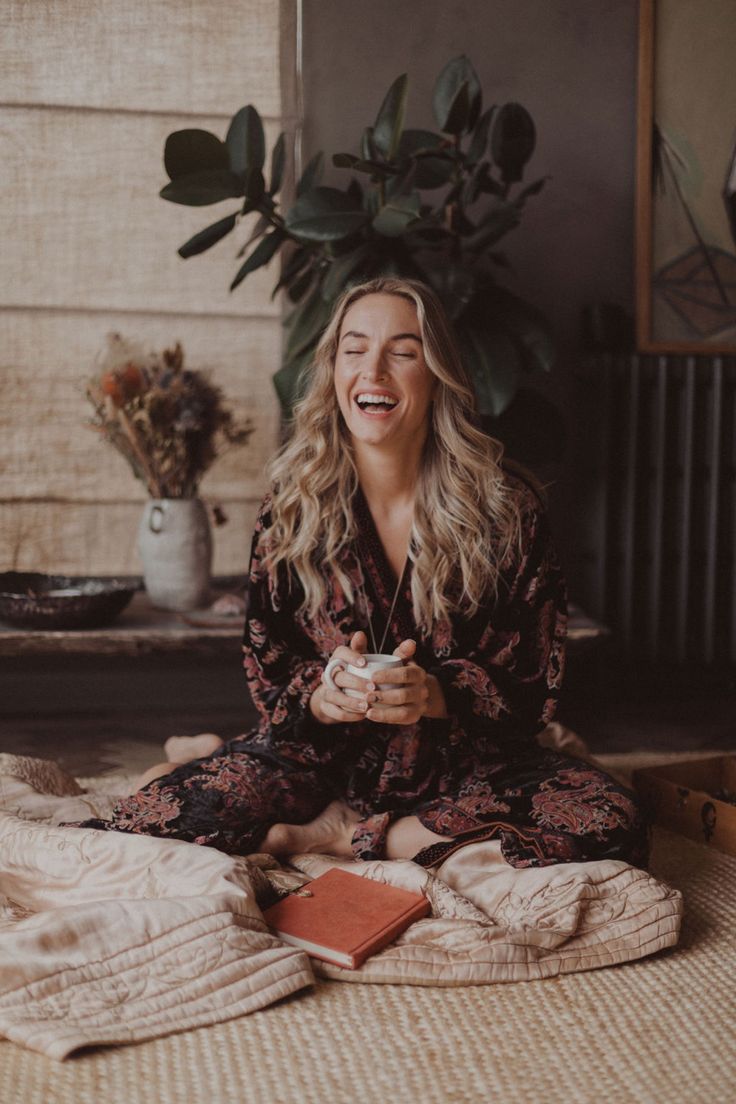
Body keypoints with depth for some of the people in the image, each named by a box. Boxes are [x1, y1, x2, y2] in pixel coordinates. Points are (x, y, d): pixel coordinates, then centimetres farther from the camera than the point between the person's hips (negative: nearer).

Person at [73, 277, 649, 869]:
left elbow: (535, 680, -5)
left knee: (614, 825, -28)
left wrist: (437, 695, -25)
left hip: (469, 764, 2)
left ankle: (343, 834, -16)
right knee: (165, 811, -29)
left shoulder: (508, 506, -6)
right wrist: (321, 694, -23)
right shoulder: (294, 504, -3)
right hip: (327, 757, -1)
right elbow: (267, 667, 1)